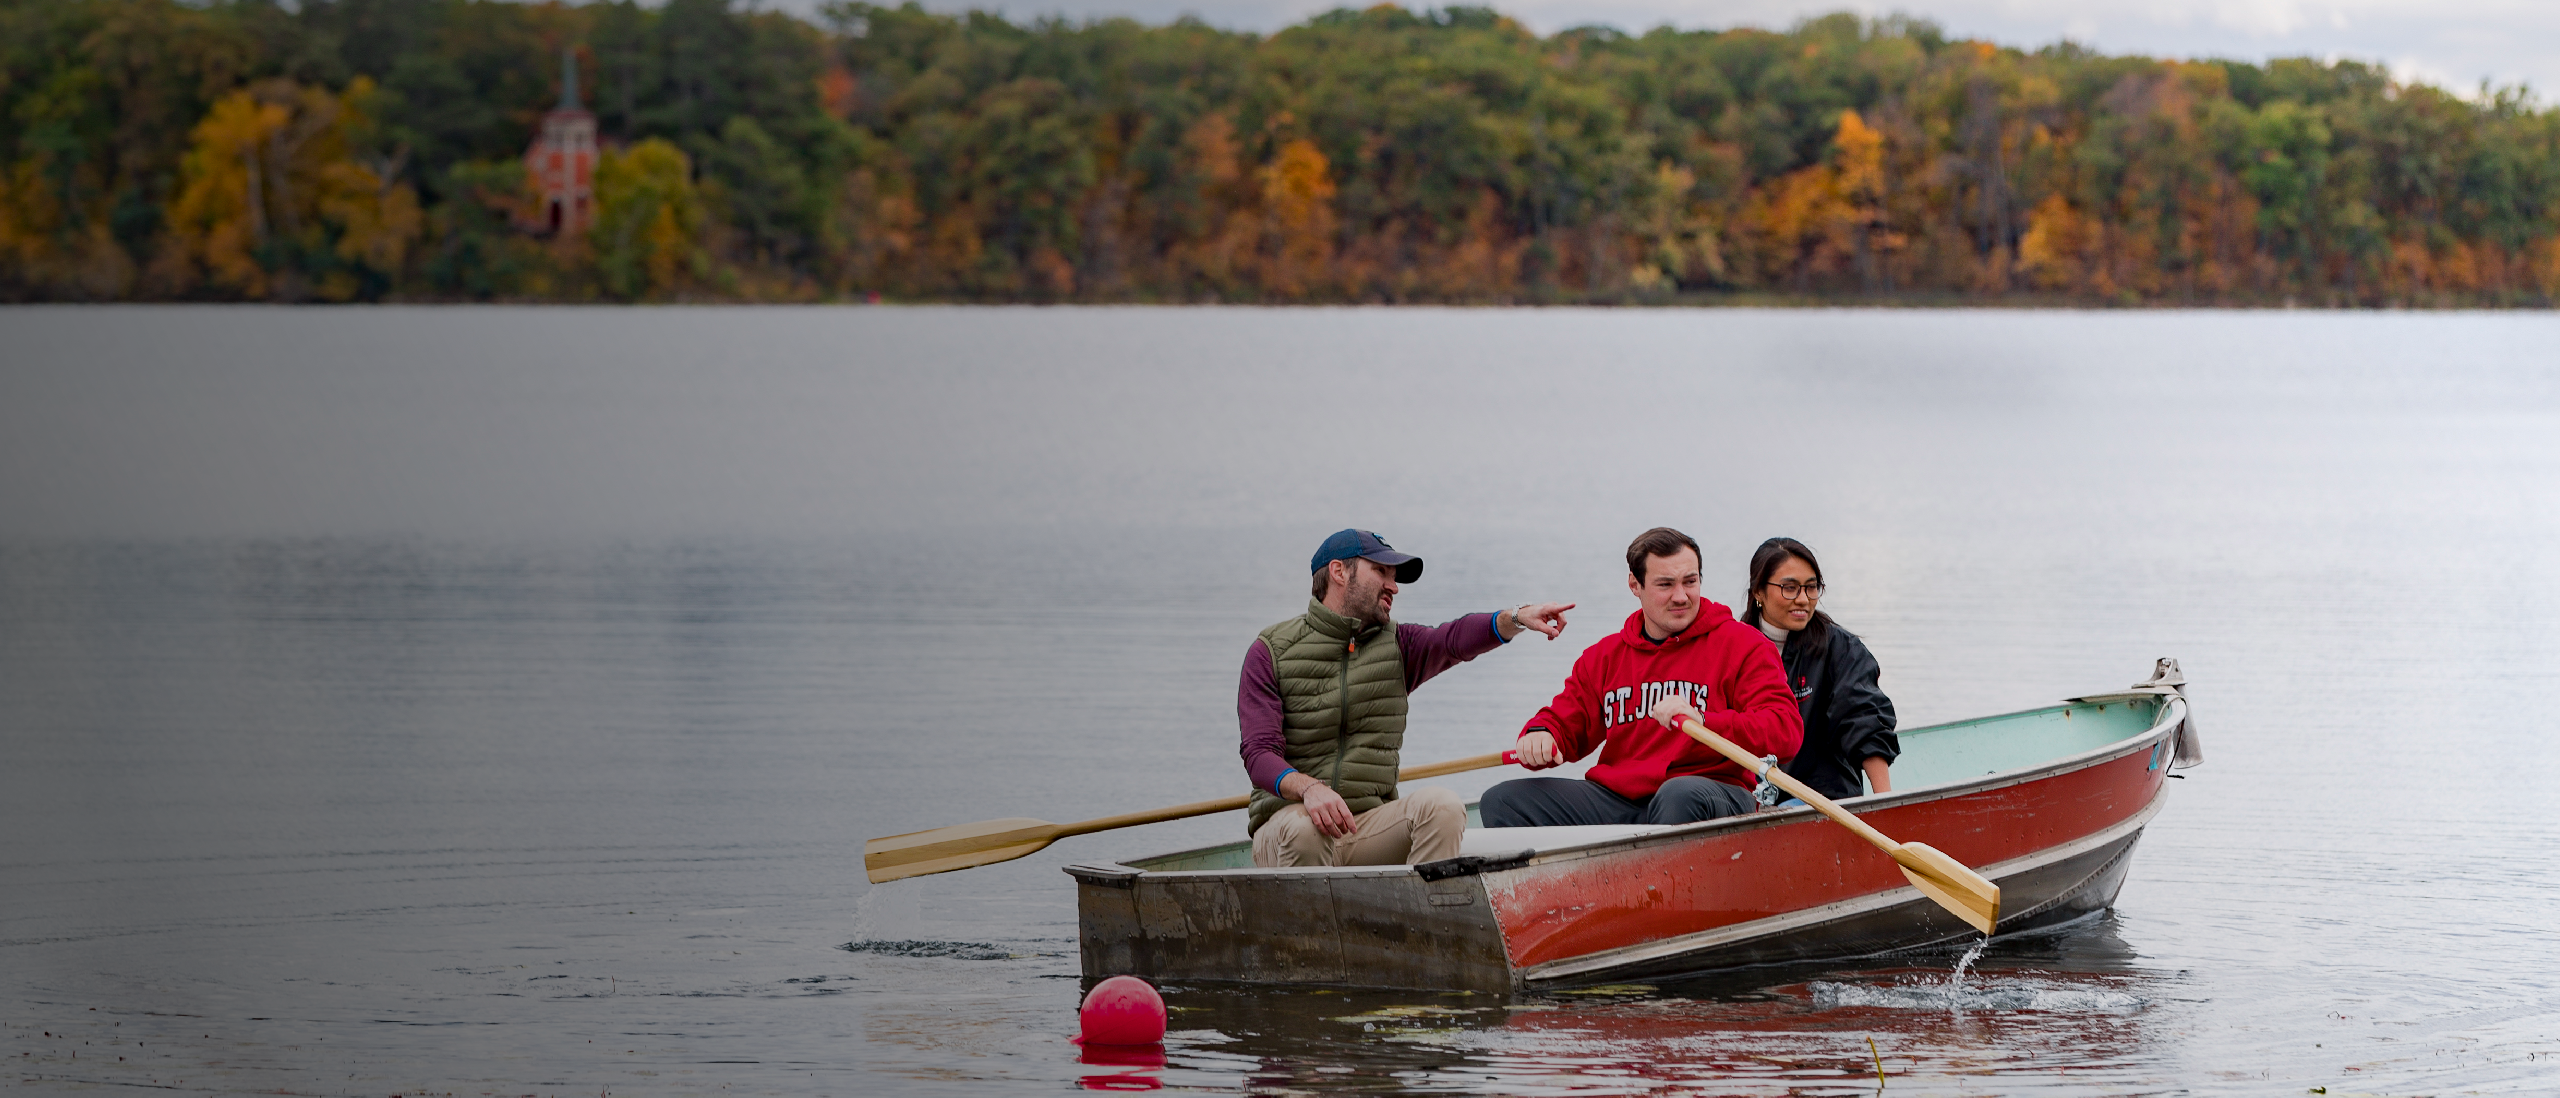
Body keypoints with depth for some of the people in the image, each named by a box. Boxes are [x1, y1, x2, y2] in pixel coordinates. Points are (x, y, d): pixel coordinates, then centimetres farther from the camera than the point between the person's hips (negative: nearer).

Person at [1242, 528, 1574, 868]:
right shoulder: (1270, 652, 3)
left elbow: (1454, 639, -9)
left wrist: (1516, 619, -31)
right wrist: (1309, 788, -31)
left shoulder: (1395, 645, 13)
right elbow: (1259, 754, -9)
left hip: (1371, 825, 3)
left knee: (1441, 805, -25)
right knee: (1303, 827, -37)